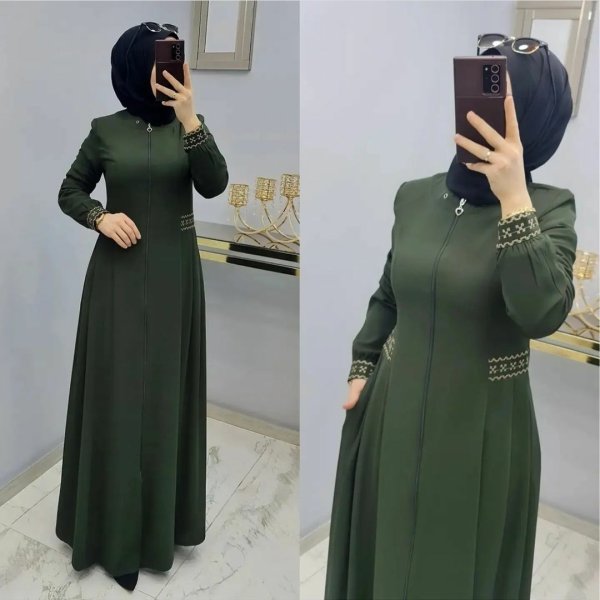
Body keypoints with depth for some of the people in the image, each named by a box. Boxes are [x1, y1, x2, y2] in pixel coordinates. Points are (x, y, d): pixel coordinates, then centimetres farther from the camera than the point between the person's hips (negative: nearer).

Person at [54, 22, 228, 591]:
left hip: (174, 273, 1)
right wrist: (100, 217, -11)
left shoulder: (187, 127, 3)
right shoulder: (105, 130, 1)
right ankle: (117, 531, 20)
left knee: (165, 393, 8)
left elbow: (214, 185, -13)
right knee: (119, 394, 3)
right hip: (119, 274, -1)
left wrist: (190, 118, -23)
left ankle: (162, 518, 27)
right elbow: (69, 191, 9)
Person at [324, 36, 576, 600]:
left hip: (482, 422, -3)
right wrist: (361, 369, 7)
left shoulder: (549, 208, -12)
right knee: (385, 550, 22)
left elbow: (541, 314, -29)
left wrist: (513, 201, -31)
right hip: (395, 407, 4)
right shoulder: (414, 195, -1)